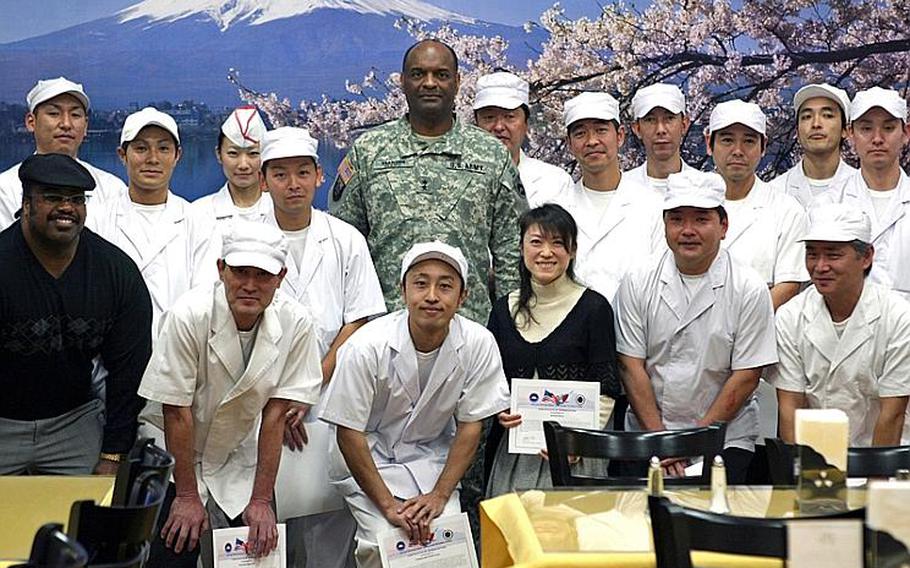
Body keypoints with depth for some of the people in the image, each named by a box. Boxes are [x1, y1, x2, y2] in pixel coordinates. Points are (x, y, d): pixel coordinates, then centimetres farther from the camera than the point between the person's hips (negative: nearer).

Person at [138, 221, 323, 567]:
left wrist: (261, 500, -9)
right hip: (176, 460, -2)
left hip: (241, 464, 2)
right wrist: (187, 496, -12)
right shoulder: (189, 316, -24)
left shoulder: (295, 324, -16)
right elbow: (177, 412, -17)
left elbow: (274, 414, -11)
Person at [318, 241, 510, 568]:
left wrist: (440, 495, -14)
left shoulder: (478, 344, -16)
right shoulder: (366, 347, -25)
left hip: (431, 456, 3)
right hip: (367, 457, -2)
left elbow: (470, 426, -6)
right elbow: (349, 433, -17)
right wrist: (388, 505, -19)